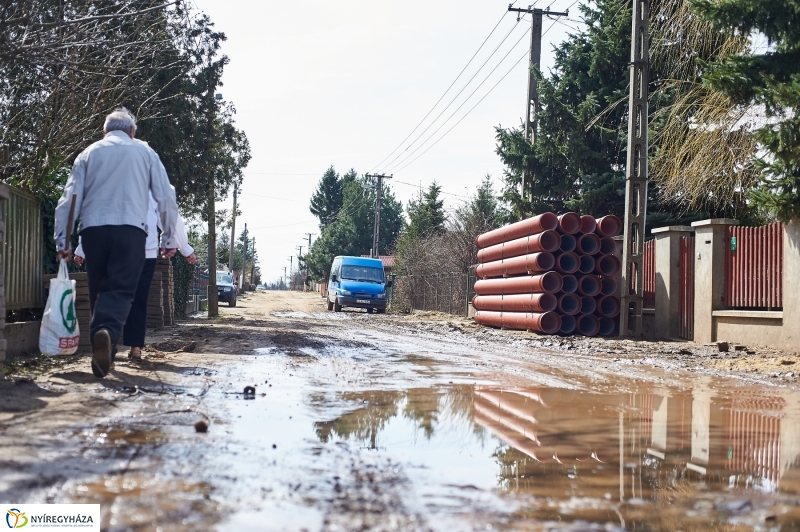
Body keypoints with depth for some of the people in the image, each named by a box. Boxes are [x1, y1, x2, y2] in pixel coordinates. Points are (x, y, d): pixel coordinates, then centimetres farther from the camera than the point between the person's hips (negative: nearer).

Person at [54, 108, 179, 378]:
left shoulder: (88, 153, 17)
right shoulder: (144, 152, 14)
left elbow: (70, 198, 9)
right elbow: (166, 198, 9)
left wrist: (62, 240, 10)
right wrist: (169, 240, 14)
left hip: (93, 228, 2)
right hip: (130, 228, -2)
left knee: (98, 290, 13)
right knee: (121, 289, -8)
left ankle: (101, 350, 12)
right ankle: (107, 332, -36)